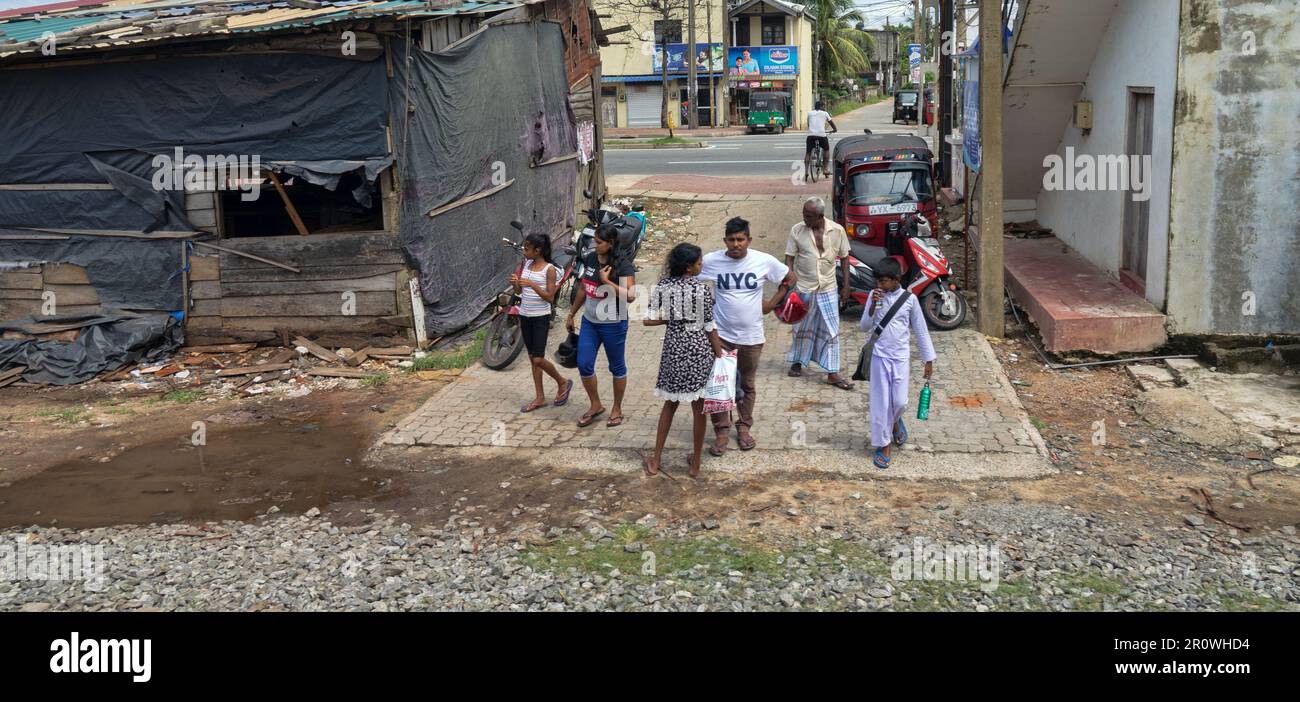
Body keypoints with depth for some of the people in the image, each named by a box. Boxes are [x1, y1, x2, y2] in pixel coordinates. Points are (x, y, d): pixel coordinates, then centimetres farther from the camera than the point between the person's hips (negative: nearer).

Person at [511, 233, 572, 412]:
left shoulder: (549, 269, -12)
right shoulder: (526, 265, 6)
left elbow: (550, 297, -15)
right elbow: (519, 291, 11)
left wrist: (532, 284, -25)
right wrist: (515, 283, -10)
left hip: (541, 318, -7)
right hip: (525, 316, 7)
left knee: (538, 359, -8)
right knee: (532, 358, 11)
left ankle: (563, 383, 17)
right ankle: (540, 398, 19)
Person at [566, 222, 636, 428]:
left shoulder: (623, 266, -16)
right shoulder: (590, 259, 3)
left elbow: (630, 296, -25)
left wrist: (606, 281, -26)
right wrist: (571, 314, 18)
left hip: (613, 324, -6)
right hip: (589, 321, 6)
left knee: (616, 367, 9)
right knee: (584, 364, 4)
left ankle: (617, 409, 24)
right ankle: (596, 405, 23)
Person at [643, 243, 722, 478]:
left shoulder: (662, 287, -5)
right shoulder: (702, 289, -14)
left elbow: (648, 320, -6)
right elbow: (710, 327, -11)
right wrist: (720, 356, -2)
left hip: (673, 348, 3)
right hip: (699, 349, -3)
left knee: (670, 404, 18)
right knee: (698, 408, 10)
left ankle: (656, 461, 21)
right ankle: (696, 464, 19)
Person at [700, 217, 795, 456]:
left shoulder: (764, 261, -9)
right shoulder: (710, 261, -10)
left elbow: (789, 279, 7)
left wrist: (772, 303, 1)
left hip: (751, 337, 1)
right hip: (721, 335, -1)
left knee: (747, 385, 15)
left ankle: (743, 427, 31)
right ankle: (722, 431, 14)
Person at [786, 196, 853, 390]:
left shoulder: (837, 231, -6)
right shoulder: (797, 230, -8)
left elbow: (844, 258, 4)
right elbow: (789, 258, -4)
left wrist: (846, 286, 2)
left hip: (829, 289, 1)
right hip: (804, 288, 0)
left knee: (831, 331, 0)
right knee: (803, 328, 13)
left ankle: (832, 374, 4)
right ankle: (797, 362, 35)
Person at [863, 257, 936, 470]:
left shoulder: (909, 299, -5)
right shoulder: (875, 296, -3)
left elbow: (920, 330, 3)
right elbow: (864, 326, -3)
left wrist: (928, 359, 5)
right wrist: (873, 306, -20)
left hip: (900, 357, 0)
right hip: (879, 356, 0)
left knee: (900, 402, 0)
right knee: (881, 402, 2)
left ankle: (895, 421, 35)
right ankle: (884, 445, 15)